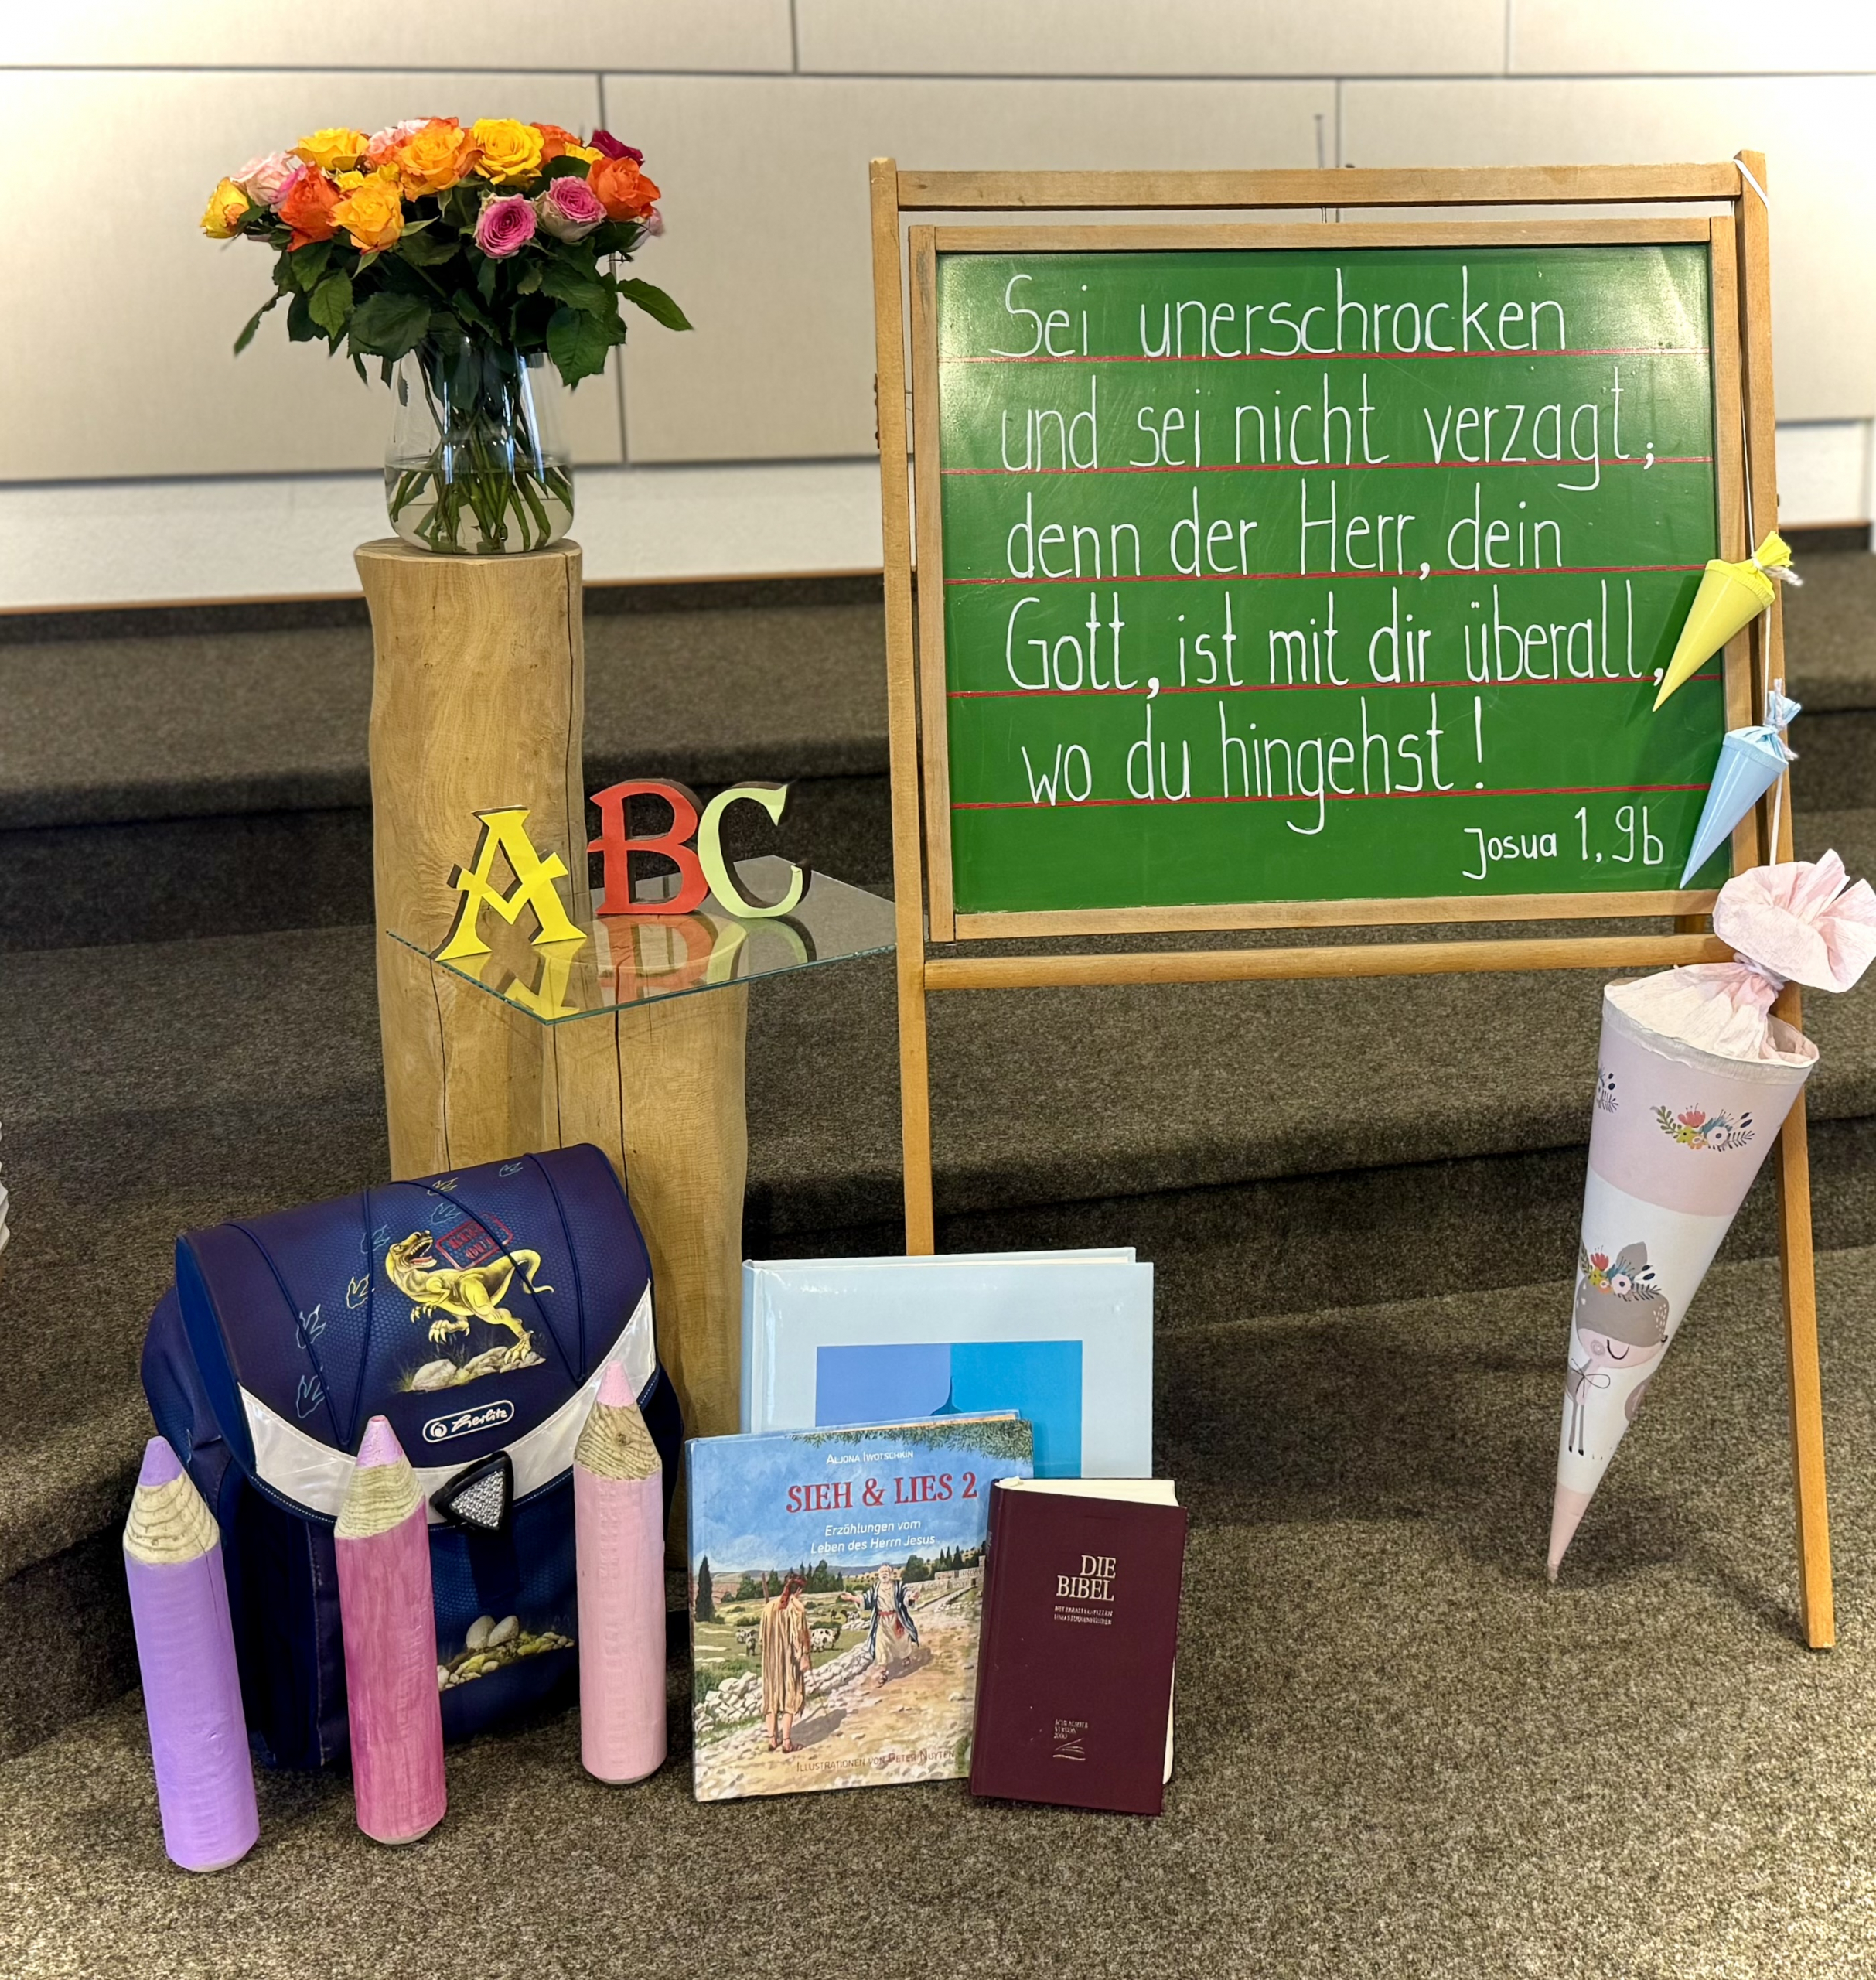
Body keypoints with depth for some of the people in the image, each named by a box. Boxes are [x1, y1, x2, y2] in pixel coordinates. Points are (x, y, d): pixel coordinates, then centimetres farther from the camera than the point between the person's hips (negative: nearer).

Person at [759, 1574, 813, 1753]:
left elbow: (764, 1633, 8)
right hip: (790, 1657, -4)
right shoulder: (797, 1608, -12)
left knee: (772, 1696, 11)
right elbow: (801, 1635, -13)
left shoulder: (770, 1606, 2)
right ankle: (786, 1741, -3)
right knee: (790, 1696, 1)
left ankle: (772, 1739, 13)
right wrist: (805, 1658, -7)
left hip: (771, 1657, 4)